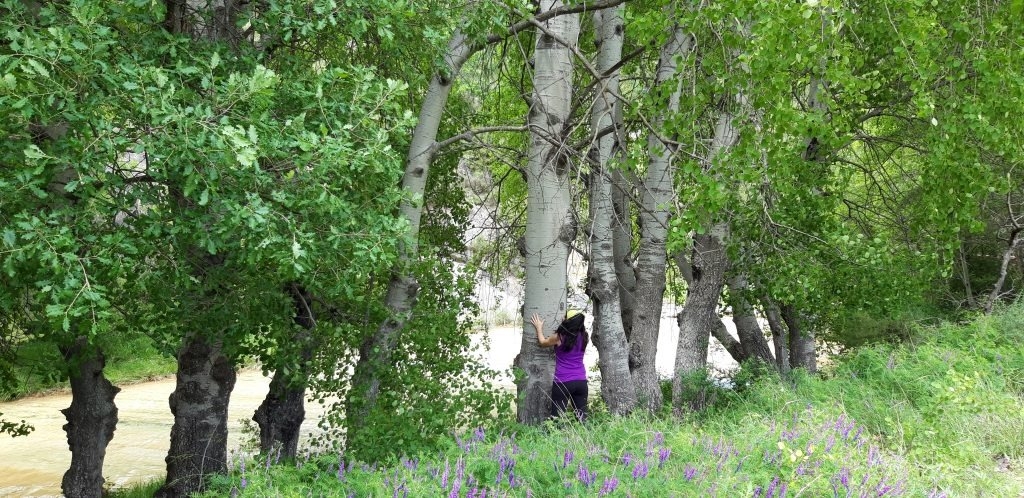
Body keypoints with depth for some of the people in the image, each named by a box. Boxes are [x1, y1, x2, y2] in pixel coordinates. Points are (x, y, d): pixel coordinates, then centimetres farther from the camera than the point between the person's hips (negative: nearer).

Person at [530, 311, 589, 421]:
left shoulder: (559, 337, -10)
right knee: (581, 416, 9)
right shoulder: (584, 337, -1)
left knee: (557, 417, 1)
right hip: (581, 382, 4)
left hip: (563, 382, -4)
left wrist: (539, 328, 25)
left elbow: (542, 342, 10)